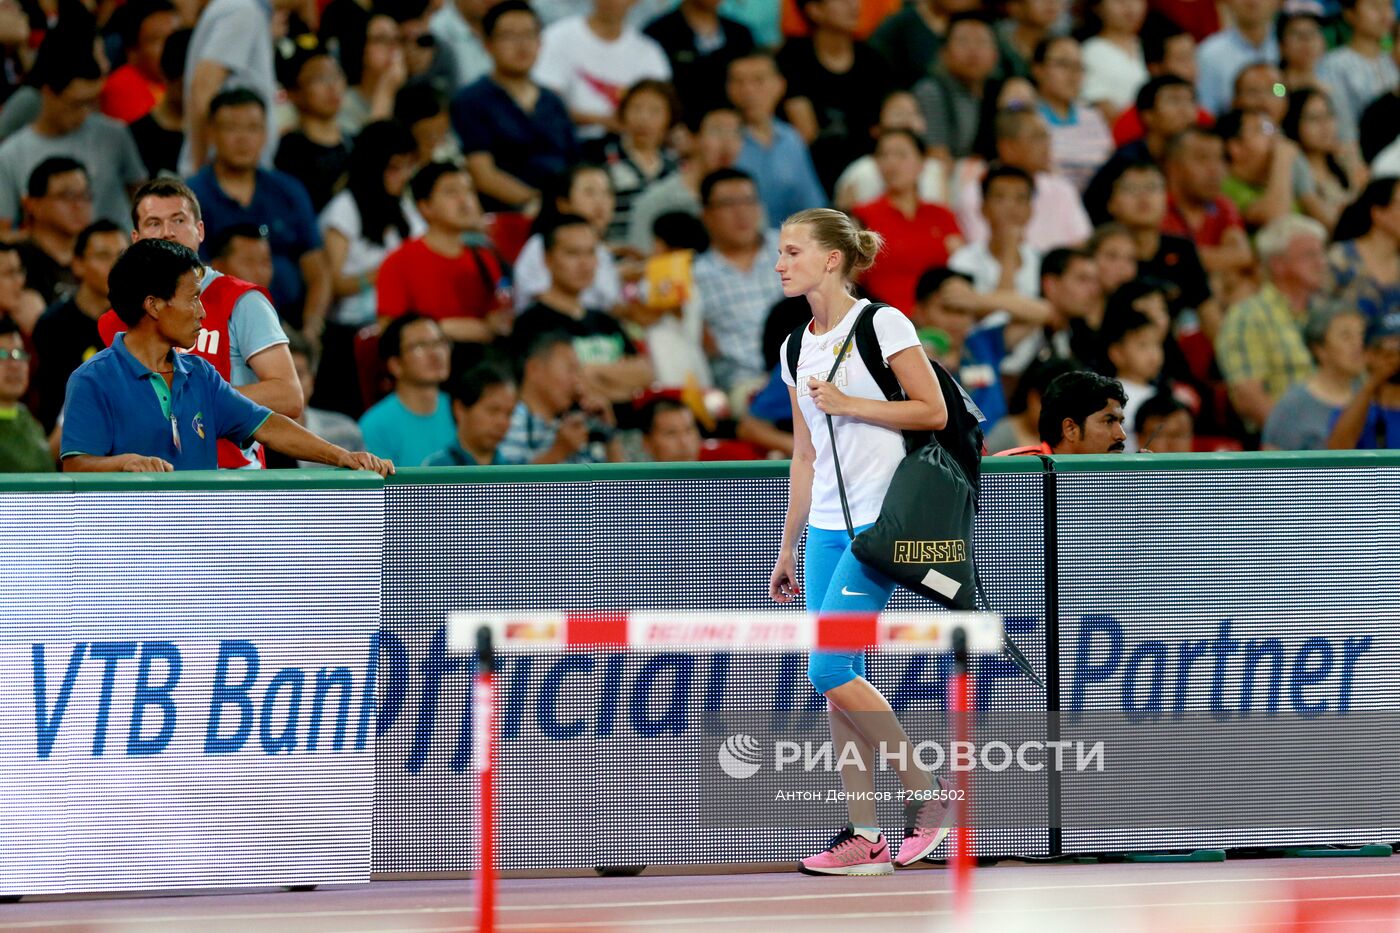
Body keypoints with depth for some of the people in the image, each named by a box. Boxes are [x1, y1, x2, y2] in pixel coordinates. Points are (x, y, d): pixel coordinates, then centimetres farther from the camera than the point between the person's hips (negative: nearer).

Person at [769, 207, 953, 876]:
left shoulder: (883, 324, -7)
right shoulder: (796, 347, 14)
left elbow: (934, 412, -8)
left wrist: (850, 404, -15)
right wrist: (788, 550, 17)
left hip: (878, 521, -7)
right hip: (825, 527, 7)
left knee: (829, 668, -15)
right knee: (836, 681, 2)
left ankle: (929, 798, -3)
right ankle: (864, 837, 3)